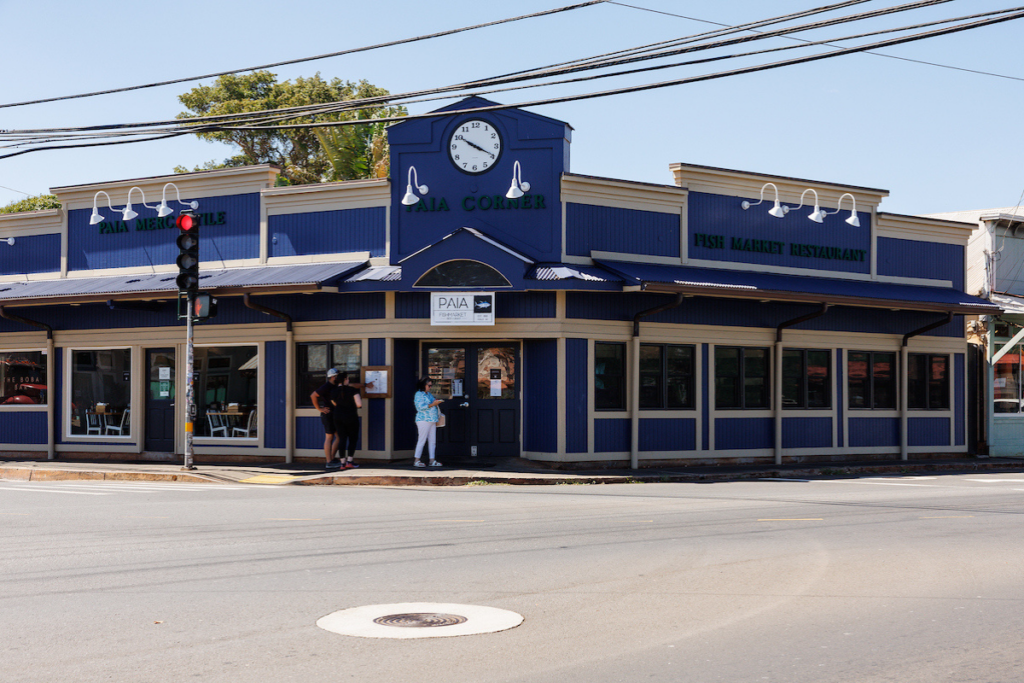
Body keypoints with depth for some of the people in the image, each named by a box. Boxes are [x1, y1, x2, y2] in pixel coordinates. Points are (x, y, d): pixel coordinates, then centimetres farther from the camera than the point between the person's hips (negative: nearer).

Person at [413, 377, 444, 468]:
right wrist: (433, 404, -18)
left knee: (432, 440, 6)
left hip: (432, 421, 9)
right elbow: (421, 407, -17)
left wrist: (437, 402, 11)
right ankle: (416, 460, -6)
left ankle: (432, 460, 9)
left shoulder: (429, 394, 20)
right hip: (423, 420, -9)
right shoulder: (419, 394, -6)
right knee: (422, 439, -9)